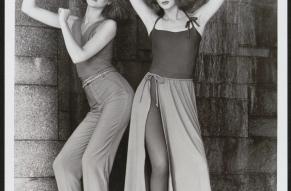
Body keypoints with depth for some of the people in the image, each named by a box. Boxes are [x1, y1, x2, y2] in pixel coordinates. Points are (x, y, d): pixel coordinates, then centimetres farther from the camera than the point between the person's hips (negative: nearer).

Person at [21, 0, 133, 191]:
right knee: (63, 164, -5)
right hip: (100, 108, 7)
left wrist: (63, 22, -1)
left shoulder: (109, 25, -2)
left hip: (118, 95, -7)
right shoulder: (74, 23, 19)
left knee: (92, 159, -24)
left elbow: (78, 57, -12)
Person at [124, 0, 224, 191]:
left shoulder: (197, 20, 8)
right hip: (151, 96, -1)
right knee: (160, 164, -16)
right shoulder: (153, 22, 9)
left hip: (181, 99, 1)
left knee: (193, 165, -12)